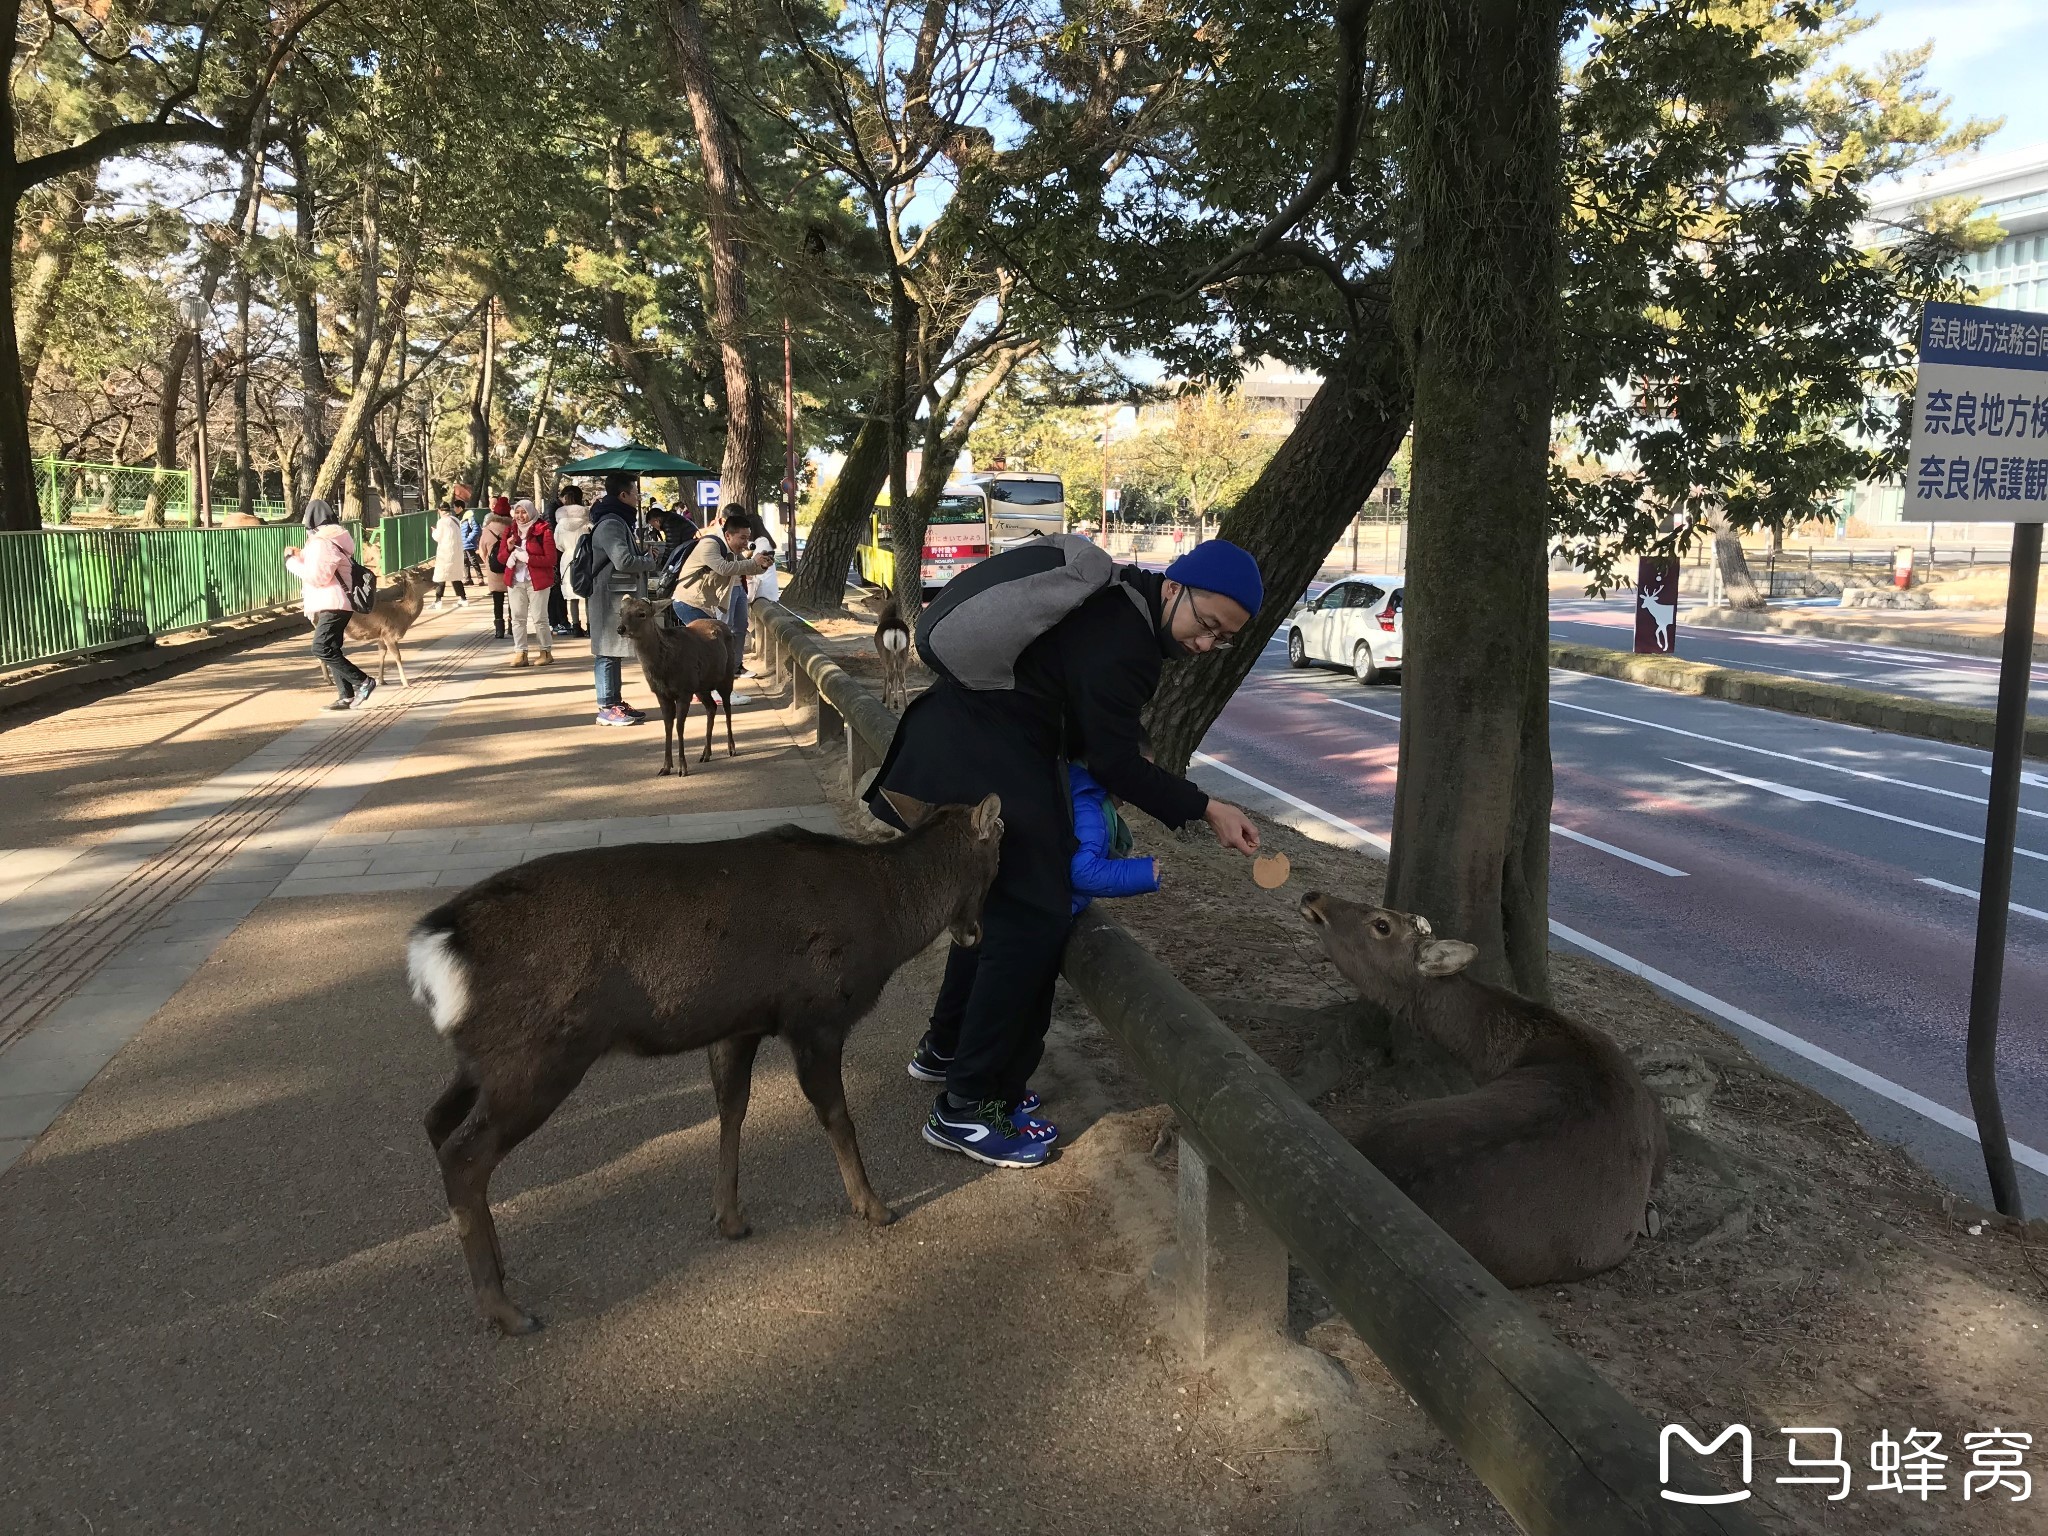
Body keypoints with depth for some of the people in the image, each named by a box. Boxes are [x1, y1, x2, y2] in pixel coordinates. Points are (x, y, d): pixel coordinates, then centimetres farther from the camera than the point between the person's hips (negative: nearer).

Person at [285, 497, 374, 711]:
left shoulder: (322, 542, -15)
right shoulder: (333, 538, 17)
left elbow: (317, 576, -19)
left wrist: (292, 561, -9)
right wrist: (301, 556, 22)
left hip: (332, 605, -11)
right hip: (333, 604, 11)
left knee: (322, 649, -15)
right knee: (330, 650, 11)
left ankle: (363, 682, -15)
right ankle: (346, 696, 9)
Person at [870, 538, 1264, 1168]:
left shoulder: (1118, 598, 11)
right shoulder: (1120, 644, -21)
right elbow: (1115, 763, -15)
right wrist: (1207, 810, -11)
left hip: (951, 736, 11)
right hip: (984, 766, -11)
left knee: (996, 902, 22)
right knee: (1033, 920, -10)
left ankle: (947, 1046, 38)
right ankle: (967, 1108, -5)